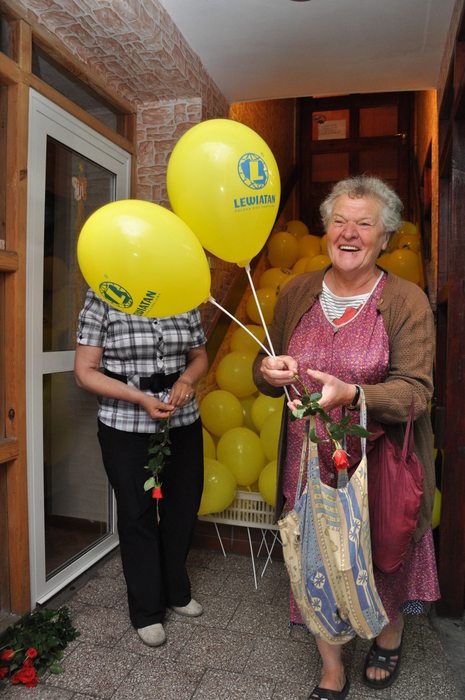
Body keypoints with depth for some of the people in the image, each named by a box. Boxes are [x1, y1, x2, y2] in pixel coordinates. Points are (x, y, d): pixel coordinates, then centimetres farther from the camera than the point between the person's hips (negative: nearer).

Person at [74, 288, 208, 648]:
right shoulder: (102, 299, -10)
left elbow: (199, 356, 13)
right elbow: (85, 372, -11)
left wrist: (187, 379, -10)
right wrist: (141, 399, -20)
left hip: (183, 423, 5)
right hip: (126, 427, -4)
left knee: (182, 508, 18)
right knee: (138, 515, 10)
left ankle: (176, 591, 44)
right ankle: (147, 611, 33)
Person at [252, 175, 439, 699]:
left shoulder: (407, 302, -9)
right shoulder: (297, 293, 2)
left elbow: (414, 391, -16)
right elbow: (265, 373, 9)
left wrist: (351, 394, -34)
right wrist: (268, 372, -15)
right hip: (311, 460, 3)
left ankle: (390, 637, 53)